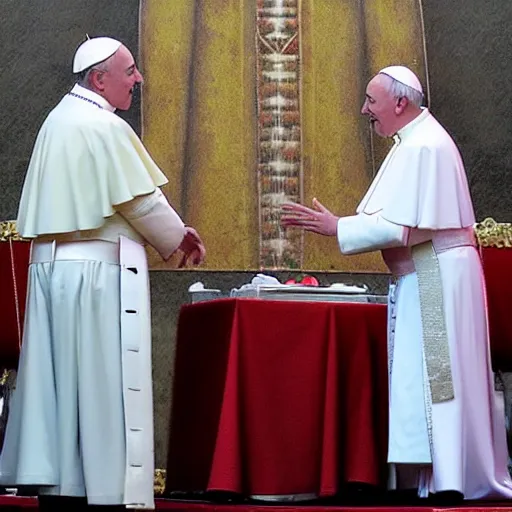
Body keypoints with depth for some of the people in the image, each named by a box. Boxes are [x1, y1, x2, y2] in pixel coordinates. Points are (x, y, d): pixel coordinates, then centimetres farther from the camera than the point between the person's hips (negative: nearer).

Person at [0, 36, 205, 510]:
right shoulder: (106, 127, -13)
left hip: (51, 263, 8)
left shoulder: (59, 120, 14)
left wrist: (166, 234, 18)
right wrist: (179, 240, 8)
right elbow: (143, 202, -11)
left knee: (59, 379, 9)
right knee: (104, 383, -5)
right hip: (99, 271, -8)